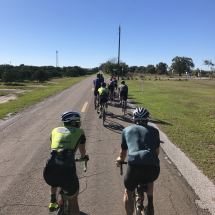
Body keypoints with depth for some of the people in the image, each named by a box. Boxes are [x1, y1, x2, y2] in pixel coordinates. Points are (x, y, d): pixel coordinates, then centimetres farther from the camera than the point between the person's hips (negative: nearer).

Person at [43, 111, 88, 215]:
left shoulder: (55, 130, 20)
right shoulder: (79, 132, 13)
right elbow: (82, 151, 29)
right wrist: (84, 157, 52)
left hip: (48, 174, 3)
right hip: (67, 173, -3)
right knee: (73, 202, 25)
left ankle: (53, 201, 34)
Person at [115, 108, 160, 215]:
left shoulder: (126, 130, 19)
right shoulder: (154, 130, 21)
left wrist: (120, 160, 53)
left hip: (134, 166, -1)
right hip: (153, 168, 2)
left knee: (128, 192, 29)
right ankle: (150, 206, 37)